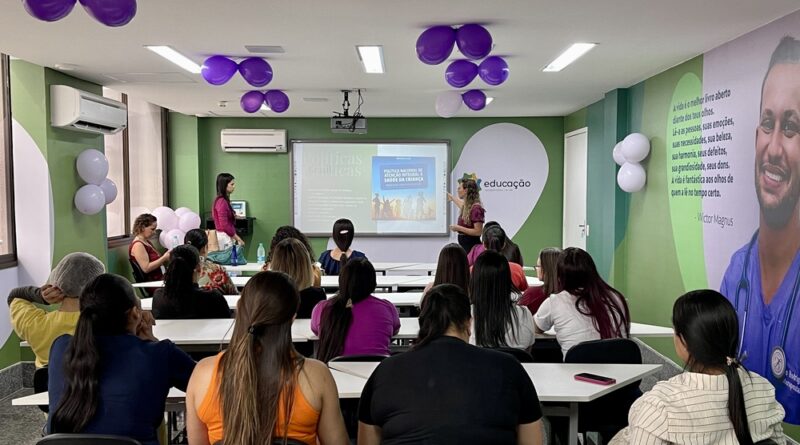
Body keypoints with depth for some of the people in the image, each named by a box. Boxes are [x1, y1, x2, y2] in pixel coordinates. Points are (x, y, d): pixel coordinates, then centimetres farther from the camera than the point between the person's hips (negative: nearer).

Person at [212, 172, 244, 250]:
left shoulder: (223, 200, 12)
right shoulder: (222, 202, -16)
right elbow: (224, 225, -20)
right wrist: (238, 238, -14)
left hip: (227, 236, 9)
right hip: (225, 237, -9)